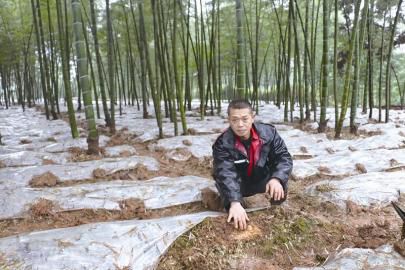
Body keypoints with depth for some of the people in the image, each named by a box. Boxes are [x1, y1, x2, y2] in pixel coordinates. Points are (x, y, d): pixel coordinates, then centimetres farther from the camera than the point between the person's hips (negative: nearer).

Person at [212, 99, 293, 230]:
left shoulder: (269, 132, -19)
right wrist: (234, 202, -53)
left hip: (262, 180, 2)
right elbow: (226, 174, -38)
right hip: (238, 185, -1)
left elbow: (284, 157, -18)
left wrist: (276, 178, -39)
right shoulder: (222, 144, -26)